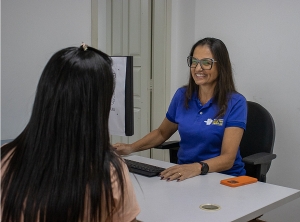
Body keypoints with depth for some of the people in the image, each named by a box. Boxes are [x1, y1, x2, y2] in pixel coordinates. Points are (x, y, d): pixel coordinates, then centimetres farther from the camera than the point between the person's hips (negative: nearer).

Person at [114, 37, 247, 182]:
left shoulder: (235, 103, -11)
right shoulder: (182, 95, 2)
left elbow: (228, 158, -20)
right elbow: (162, 133, 17)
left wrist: (198, 167, -38)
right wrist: (131, 148, 2)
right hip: (184, 174, 3)